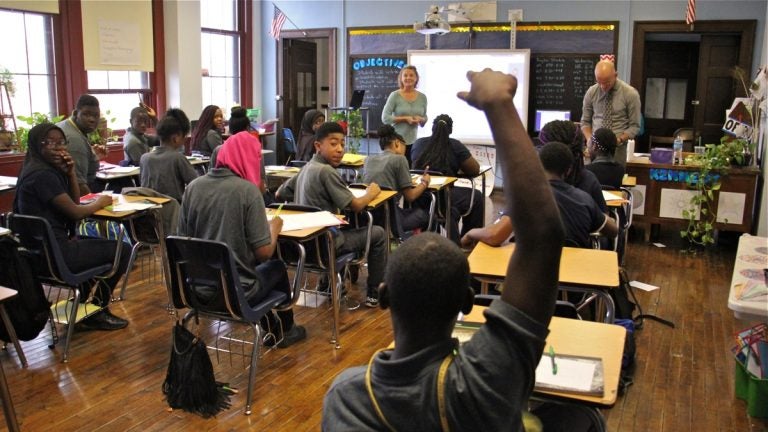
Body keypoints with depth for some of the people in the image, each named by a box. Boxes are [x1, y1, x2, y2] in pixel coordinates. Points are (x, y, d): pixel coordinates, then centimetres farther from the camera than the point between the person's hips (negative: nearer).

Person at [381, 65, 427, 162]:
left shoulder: (422, 97, 7)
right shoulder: (395, 95, -4)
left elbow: (425, 118, 17)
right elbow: (385, 118, -8)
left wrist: (420, 119, -7)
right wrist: (405, 118, -15)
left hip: (413, 141, 4)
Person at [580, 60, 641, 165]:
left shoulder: (630, 93, -6)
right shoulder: (591, 92, 1)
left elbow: (634, 126, -1)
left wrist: (619, 140, -18)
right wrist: (590, 139, -10)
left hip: (617, 148, -2)